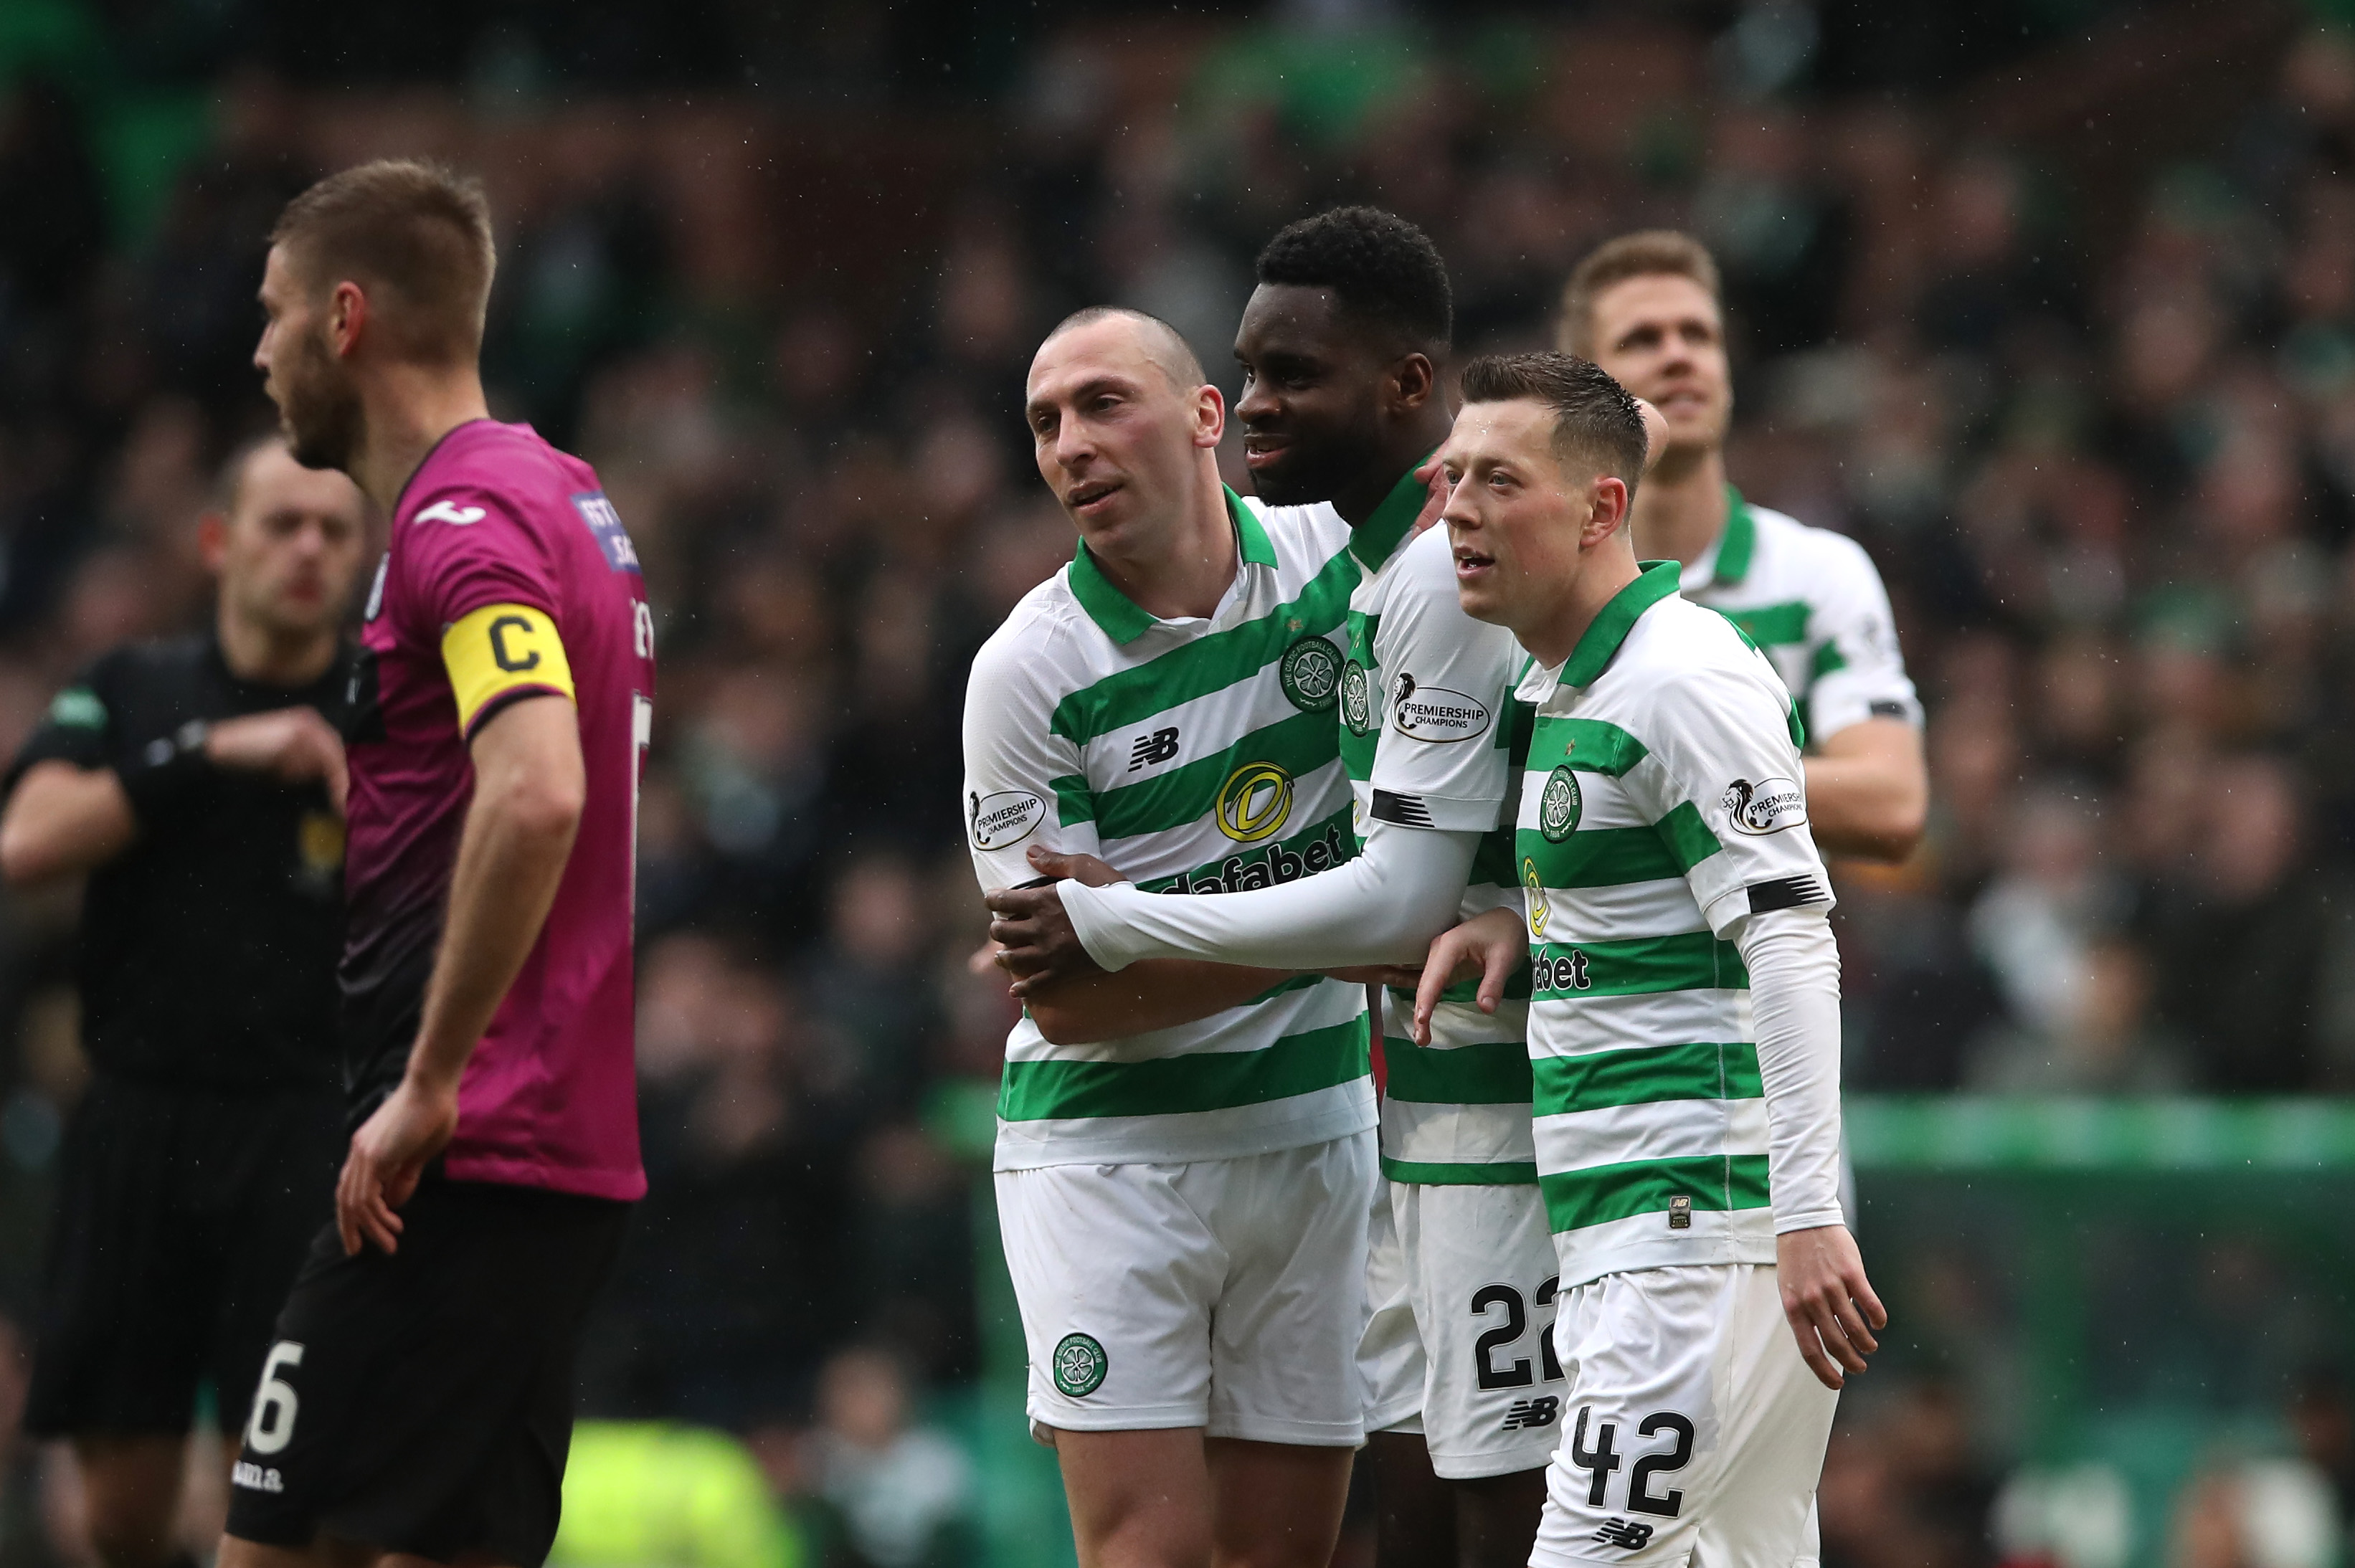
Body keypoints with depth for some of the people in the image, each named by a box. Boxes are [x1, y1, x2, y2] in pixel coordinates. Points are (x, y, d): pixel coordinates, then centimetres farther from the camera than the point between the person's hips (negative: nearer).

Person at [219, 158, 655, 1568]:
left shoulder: (465, 520, -13)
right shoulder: (566, 499, 18)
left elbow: (536, 797, -28)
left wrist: (431, 1081, -23)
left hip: (468, 1164, -10)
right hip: (575, 1150, 10)